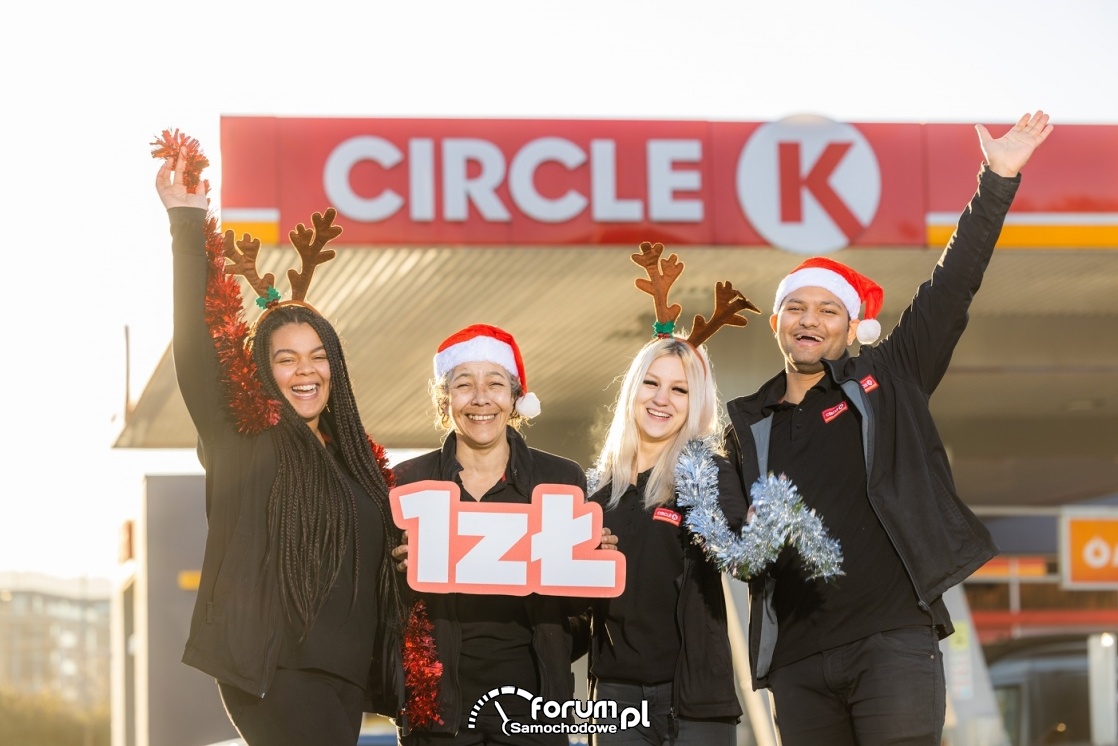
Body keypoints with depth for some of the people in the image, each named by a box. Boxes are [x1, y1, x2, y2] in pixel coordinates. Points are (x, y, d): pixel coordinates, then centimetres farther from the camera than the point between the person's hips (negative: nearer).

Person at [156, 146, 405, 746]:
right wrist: (187, 224, -14)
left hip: (343, 675, 6)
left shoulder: (353, 454, 17)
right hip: (272, 670, -6)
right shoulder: (242, 440, 1)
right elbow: (195, 348, -10)